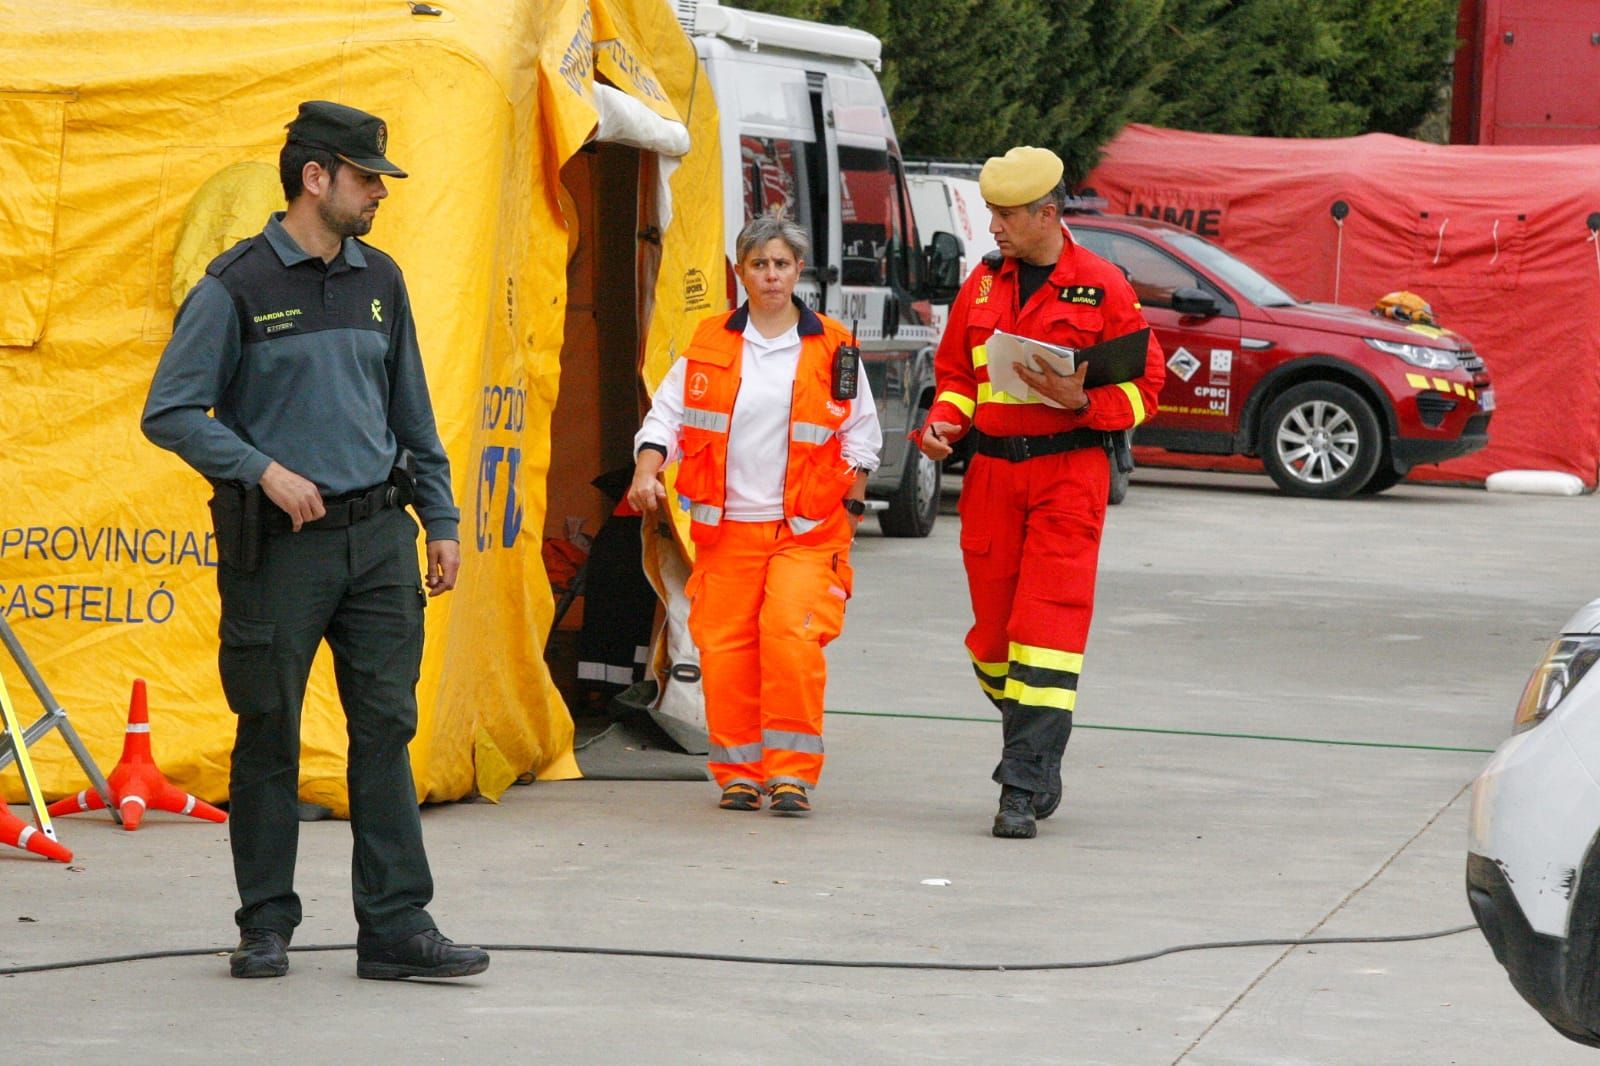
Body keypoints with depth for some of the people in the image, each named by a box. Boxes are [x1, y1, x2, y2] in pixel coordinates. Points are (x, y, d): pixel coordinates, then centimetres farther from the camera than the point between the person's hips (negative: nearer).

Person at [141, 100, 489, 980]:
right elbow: (170, 412, -6)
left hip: (378, 535, 5)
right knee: (269, 736, 4)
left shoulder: (379, 281, 12)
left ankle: (396, 925, 1)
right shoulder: (238, 286, -5)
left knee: (385, 730, 0)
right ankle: (266, 924, 14)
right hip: (279, 544, -4)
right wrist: (264, 470, -14)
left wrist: (441, 520, 15)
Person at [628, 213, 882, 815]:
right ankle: (738, 772, 13)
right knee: (724, 647, -1)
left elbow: (860, 434, 12)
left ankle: (791, 772, -9)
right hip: (725, 527, 2)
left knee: (791, 636, -17)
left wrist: (852, 504, 6)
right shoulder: (710, 345, 7)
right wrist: (646, 472, -9)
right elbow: (667, 415, 7)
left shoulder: (832, 349, 5)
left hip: (807, 529, -2)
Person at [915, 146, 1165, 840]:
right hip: (991, 473, 5)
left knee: (1047, 629, -11)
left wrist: (1082, 400, -17)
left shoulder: (1101, 287, -2)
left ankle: (1024, 788, -13)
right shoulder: (983, 284, 12)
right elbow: (954, 372, 21)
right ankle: (1037, 755, 26)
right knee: (992, 633, 6)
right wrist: (944, 424, 1)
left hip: (1069, 472, -5)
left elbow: (1145, 384, 0)